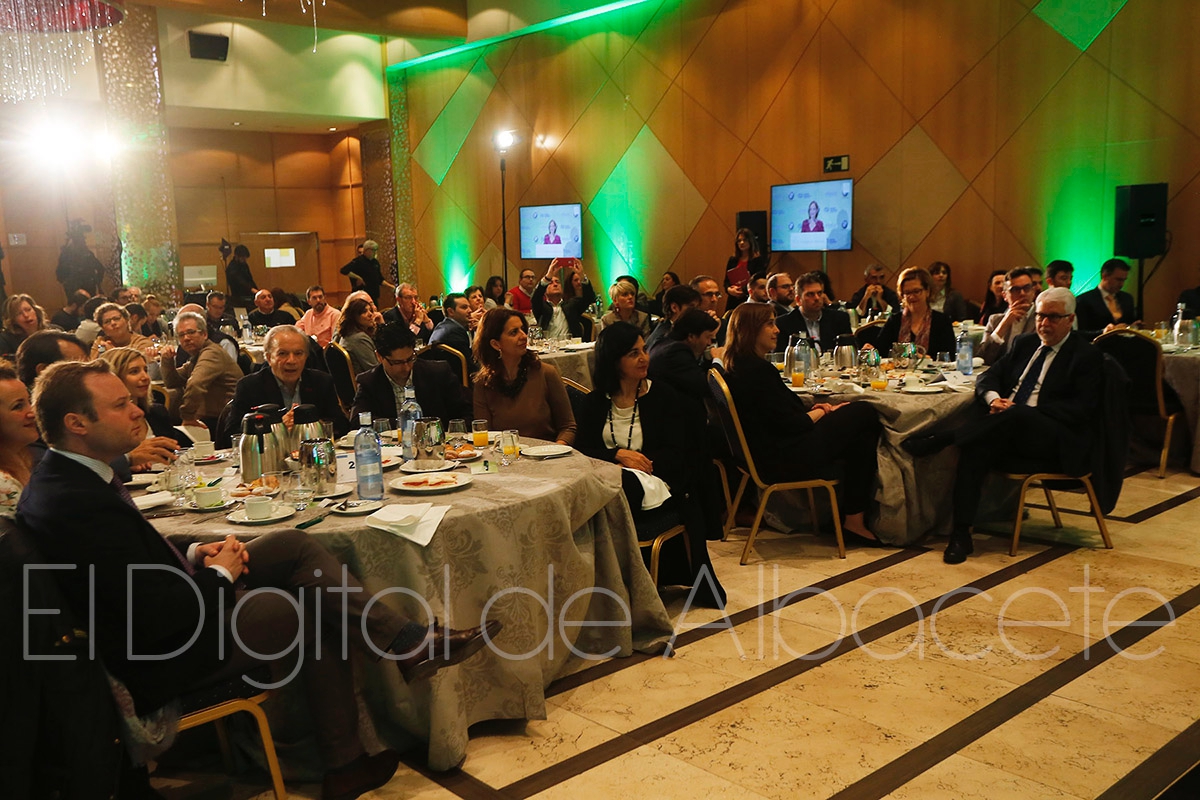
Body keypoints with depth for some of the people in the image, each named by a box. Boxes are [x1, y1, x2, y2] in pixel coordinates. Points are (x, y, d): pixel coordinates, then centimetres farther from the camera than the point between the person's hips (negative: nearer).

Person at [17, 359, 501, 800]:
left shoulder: (60, 475, 3)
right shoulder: (80, 504, -29)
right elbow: (157, 618, -30)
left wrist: (193, 555, -1)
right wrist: (220, 574, -12)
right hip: (165, 659, -9)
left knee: (294, 545, 1)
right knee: (317, 607, -1)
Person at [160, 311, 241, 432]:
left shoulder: (211, 353, -17)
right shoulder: (196, 356, 16)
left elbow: (195, 385, -33)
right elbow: (172, 382, 21)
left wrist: (188, 417, -27)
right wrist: (167, 360, 5)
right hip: (208, 420, 9)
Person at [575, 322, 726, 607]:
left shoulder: (663, 397, 8)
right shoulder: (595, 402, 14)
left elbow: (676, 454, 0)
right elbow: (585, 450, 7)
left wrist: (639, 463, -16)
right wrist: (619, 455, -13)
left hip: (655, 484, -2)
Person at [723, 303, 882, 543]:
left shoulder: (736, 367, 9)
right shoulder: (758, 370, -20)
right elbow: (791, 424, -17)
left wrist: (814, 410, 3)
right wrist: (822, 412, 0)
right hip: (782, 459, -10)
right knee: (865, 415, -2)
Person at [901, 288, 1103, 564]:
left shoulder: (1086, 356, 4)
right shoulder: (1025, 344, 23)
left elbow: (1080, 409, -8)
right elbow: (988, 377, 16)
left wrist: (1023, 410, -17)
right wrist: (993, 398, -10)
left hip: (1055, 441, -4)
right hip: (1007, 429, 5)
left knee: (1019, 414, -38)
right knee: (976, 445, -30)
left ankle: (939, 439, -37)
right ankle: (961, 534, -33)